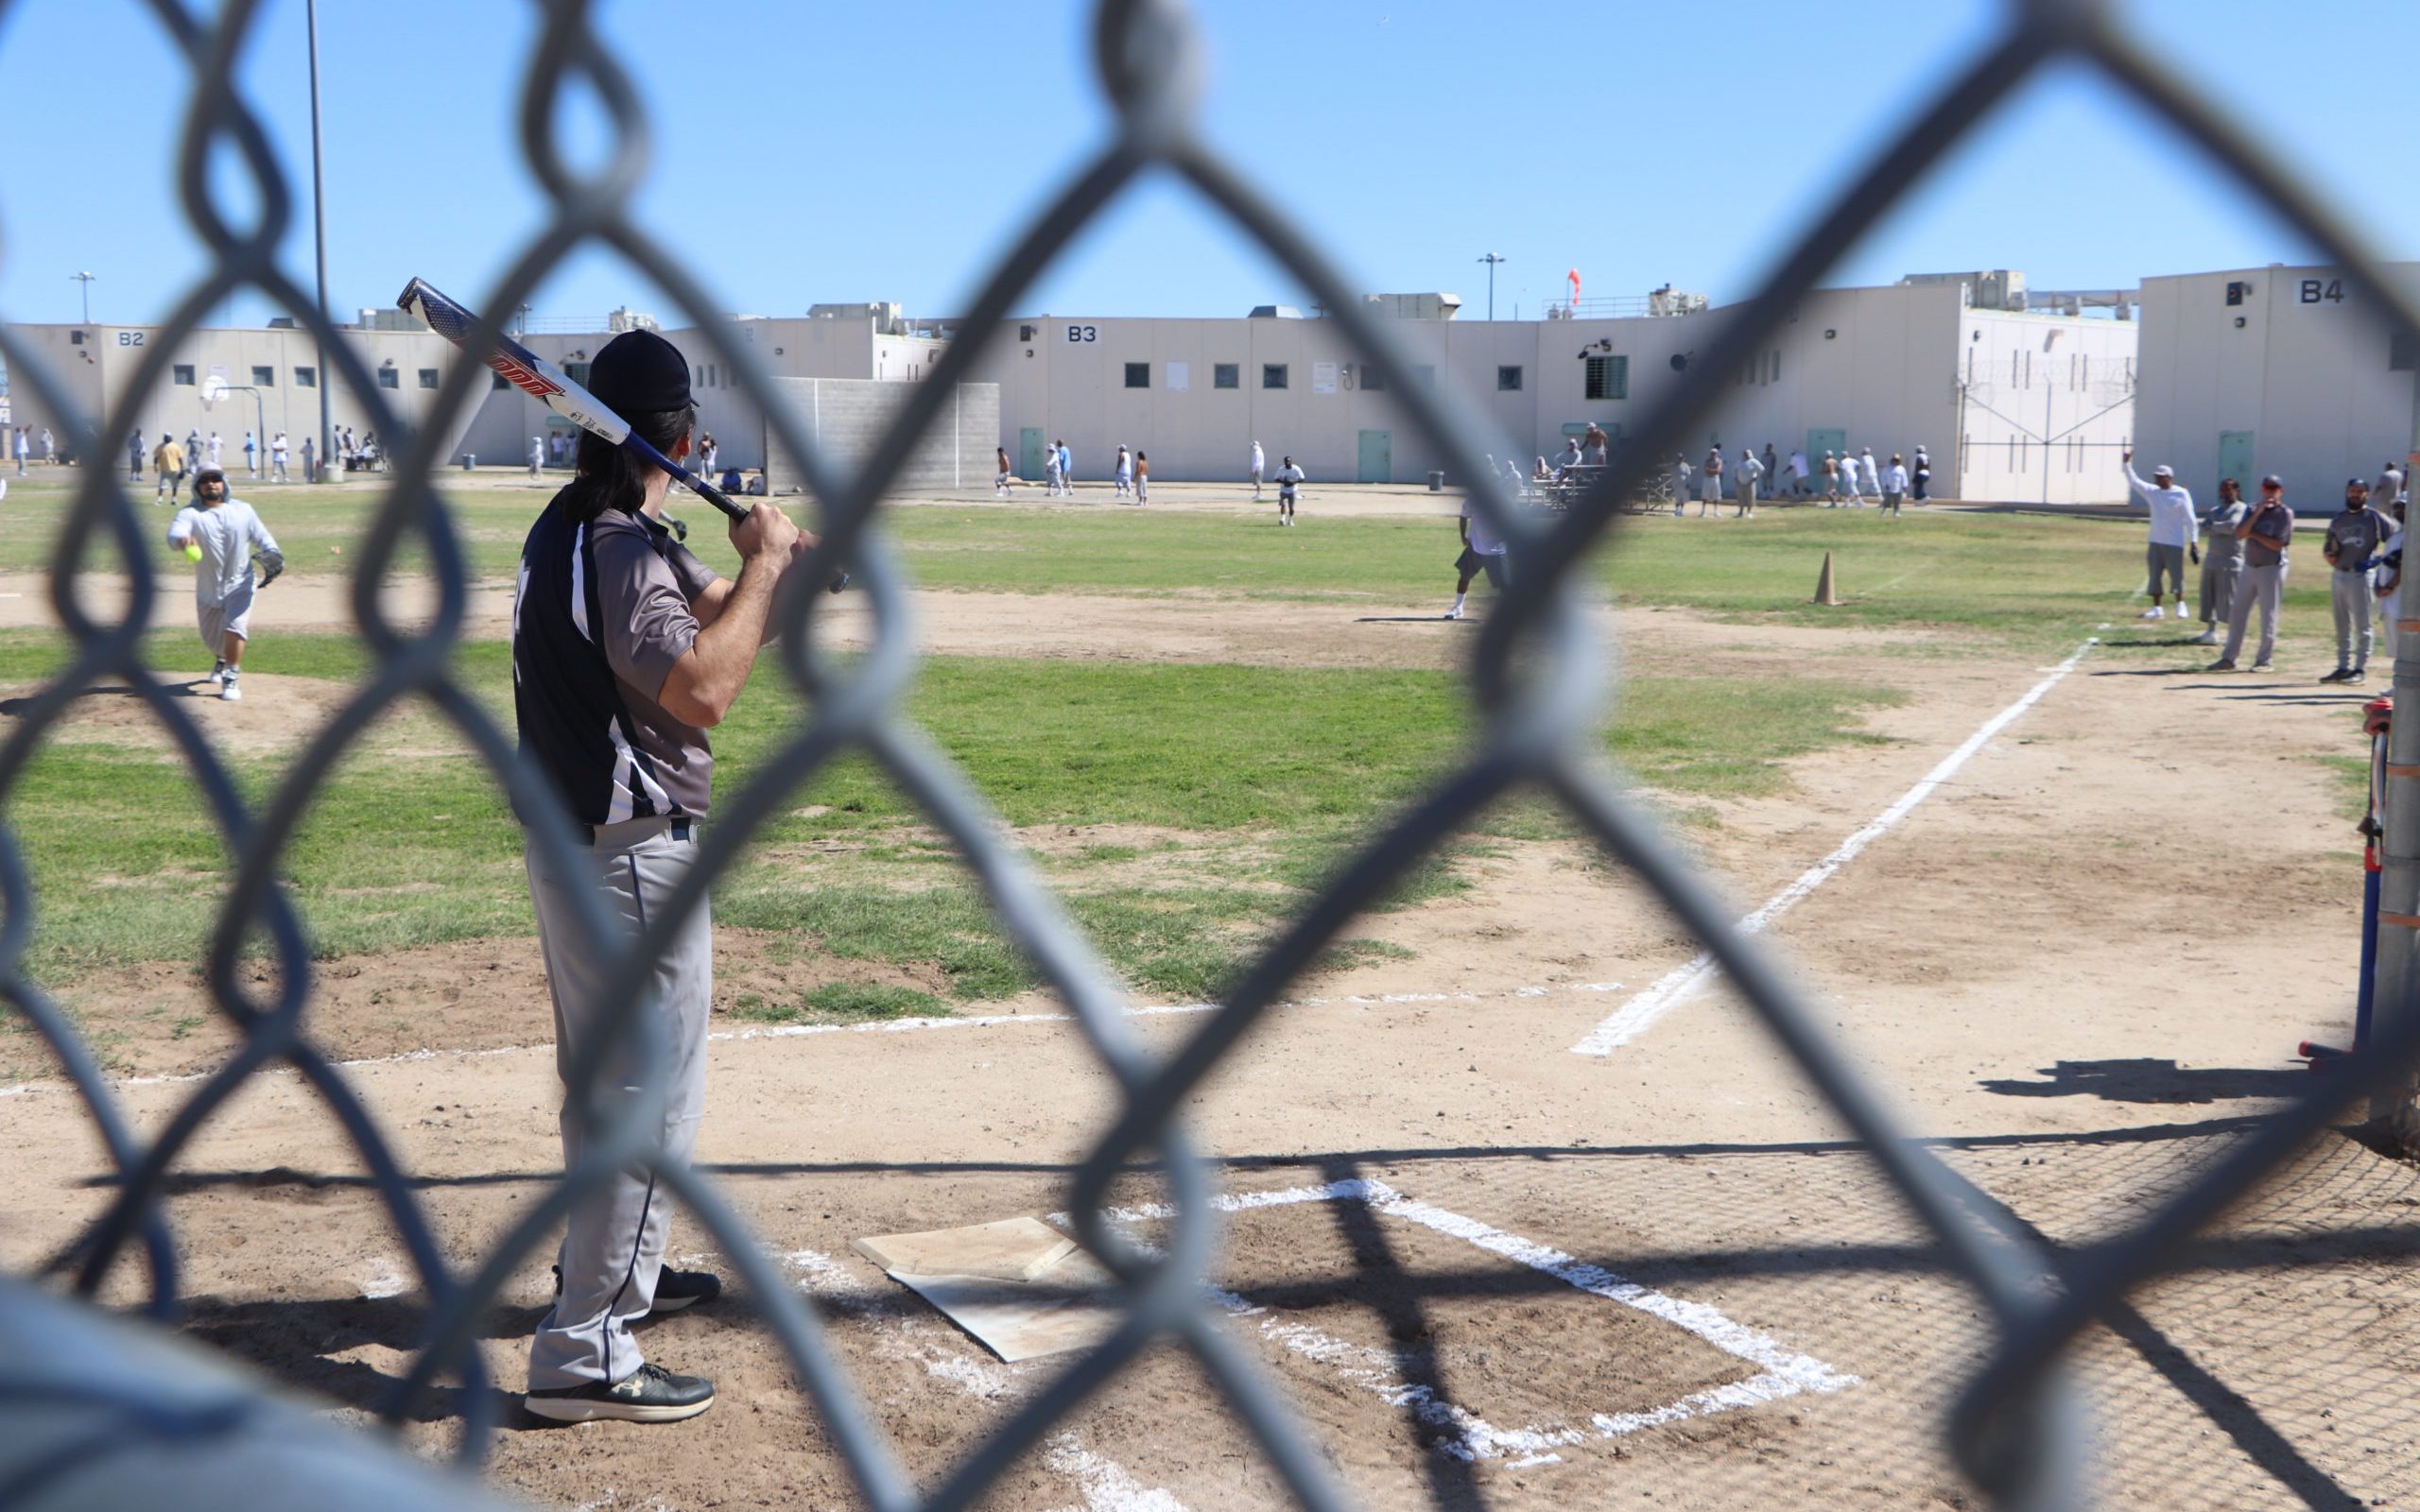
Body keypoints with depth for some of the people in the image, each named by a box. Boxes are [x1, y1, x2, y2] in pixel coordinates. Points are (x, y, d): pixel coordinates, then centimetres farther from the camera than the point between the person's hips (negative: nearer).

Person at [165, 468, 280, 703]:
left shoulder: (243, 510, 2)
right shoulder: (189, 514, -6)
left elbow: (262, 537, 5)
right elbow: (175, 533, -26)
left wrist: (273, 557, -16)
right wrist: (181, 540, -51)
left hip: (239, 585, -1)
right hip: (208, 589, 1)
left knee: (235, 628, -22)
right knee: (211, 637, 14)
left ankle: (231, 678, -10)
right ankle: (223, 660, 49)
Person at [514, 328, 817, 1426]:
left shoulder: (571, 525, 10)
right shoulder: (621, 548, -21)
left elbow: (715, 615, 15)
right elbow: (701, 690, -34)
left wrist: (769, 568, -5)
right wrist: (765, 564, -24)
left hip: (571, 838, 10)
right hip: (631, 854, -10)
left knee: (604, 1078, 24)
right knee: (650, 1098, -4)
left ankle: (612, 1267, 42)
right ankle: (583, 1354, 0)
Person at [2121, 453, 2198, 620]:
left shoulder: (2182, 494, -7)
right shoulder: (2152, 491, 7)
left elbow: (2190, 519, -7)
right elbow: (2134, 480, 11)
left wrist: (2194, 540, -10)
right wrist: (2126, 464, 2)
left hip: (2175, 543, -5)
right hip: (2155, 542, 5)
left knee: (2176, 575, 1)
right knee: (2154, 575, 4)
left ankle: (2180, 605, 15)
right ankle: (2157, 608, 10)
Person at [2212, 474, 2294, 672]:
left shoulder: (2285, 513, -7)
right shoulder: (2253, 510, 10)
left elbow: (2277, 544, -16)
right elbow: (2239, 534, -5)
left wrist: (2253, 533, -9)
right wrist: (2258, 513, -13)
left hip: (2271, 569, -6)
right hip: (2249, 567, 6)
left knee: (2268, 616, -2)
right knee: (2237, 613, 6)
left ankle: (2264, 661, 4)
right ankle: (2228, 658, 11)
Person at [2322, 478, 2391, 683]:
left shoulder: (2375, 518, -3)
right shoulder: (2338, 521, 14)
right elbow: (2328, 550, 18)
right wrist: (2330, 555, -5)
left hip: (2361, 576, -6)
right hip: (2338, 576, 6)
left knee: (2361, 626, -2)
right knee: (2341, 627, 11)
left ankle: (2360, 668, 1)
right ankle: (2343, 667, 17)